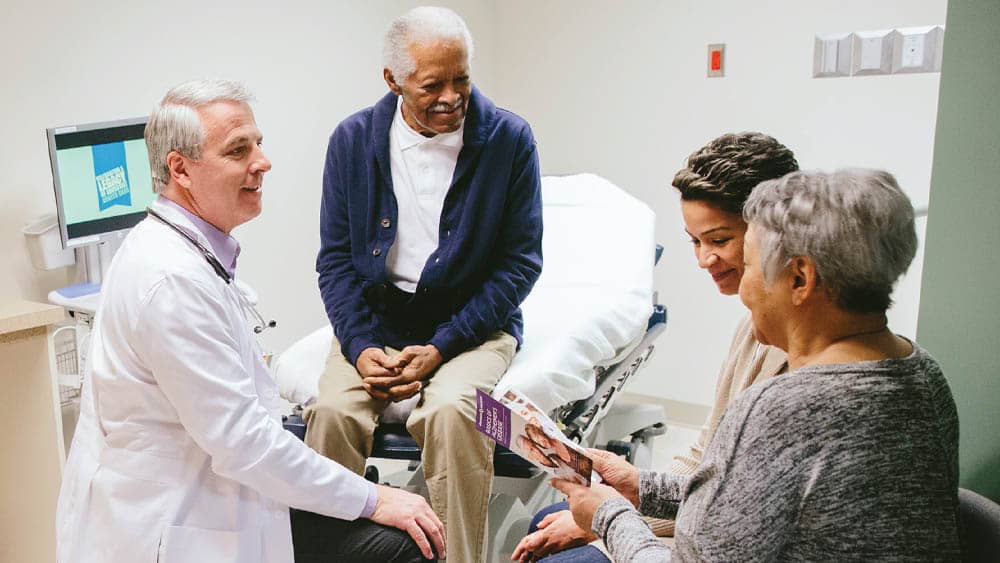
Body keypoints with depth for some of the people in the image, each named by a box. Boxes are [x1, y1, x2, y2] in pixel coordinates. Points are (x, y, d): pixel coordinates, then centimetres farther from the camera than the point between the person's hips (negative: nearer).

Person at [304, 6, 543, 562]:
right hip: (374, 318, 2)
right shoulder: (353, 139, 1)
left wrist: (441, 347, -13)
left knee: (450, 412, -31)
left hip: (472, 322, -2)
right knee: (333, 410, -25)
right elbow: (335, 255, 5)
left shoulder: (509, 139, -5)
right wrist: (360, 347, -12)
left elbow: (521, 261, -4)